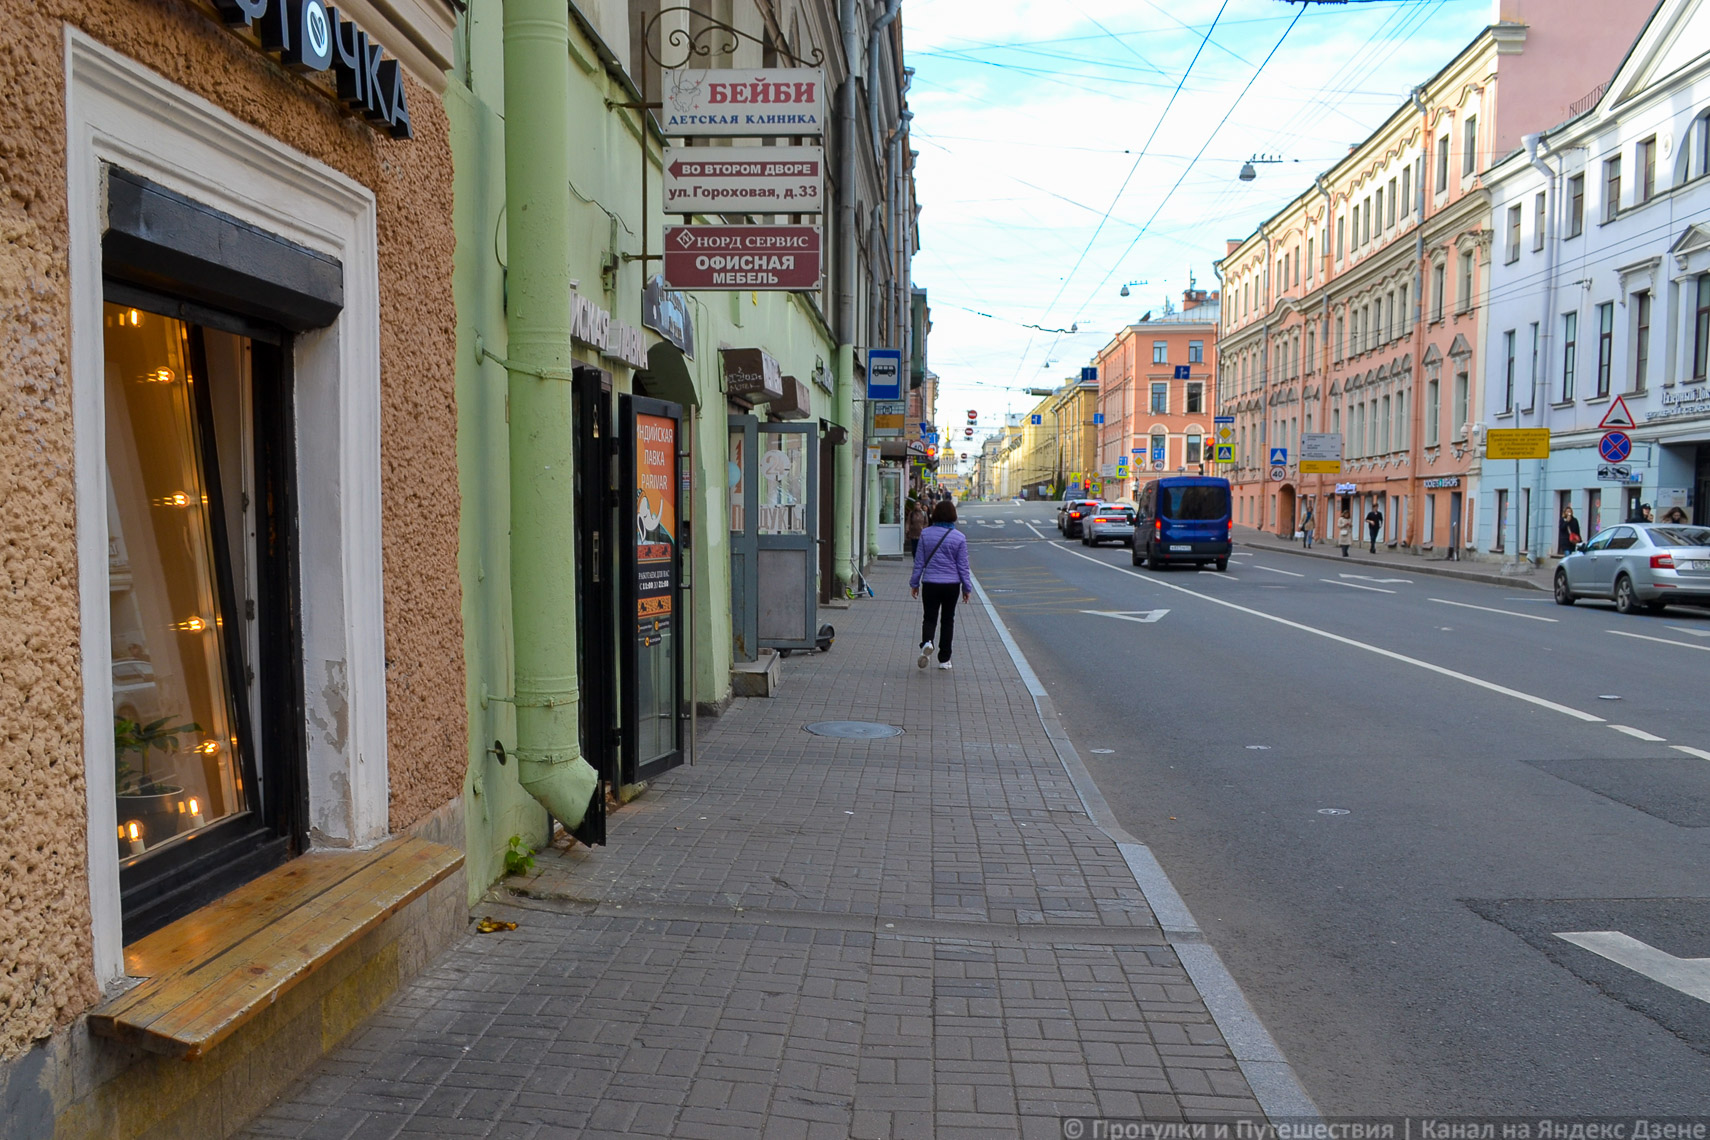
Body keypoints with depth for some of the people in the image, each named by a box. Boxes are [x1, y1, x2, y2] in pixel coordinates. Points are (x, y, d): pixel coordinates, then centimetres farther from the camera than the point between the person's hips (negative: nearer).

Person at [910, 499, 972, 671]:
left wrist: (914, 583, 10)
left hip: (930, 584, 0)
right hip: (951, 584, 0)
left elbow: (919, 562, 0)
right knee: (947, 620, 12)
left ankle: (926, 642, -21)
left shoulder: (925, 534, -4)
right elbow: (963, 565, -2)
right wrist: (967, 588, 7)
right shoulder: (959, 537, -6)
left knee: (930, 617, 10)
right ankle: (944, 659, 14)